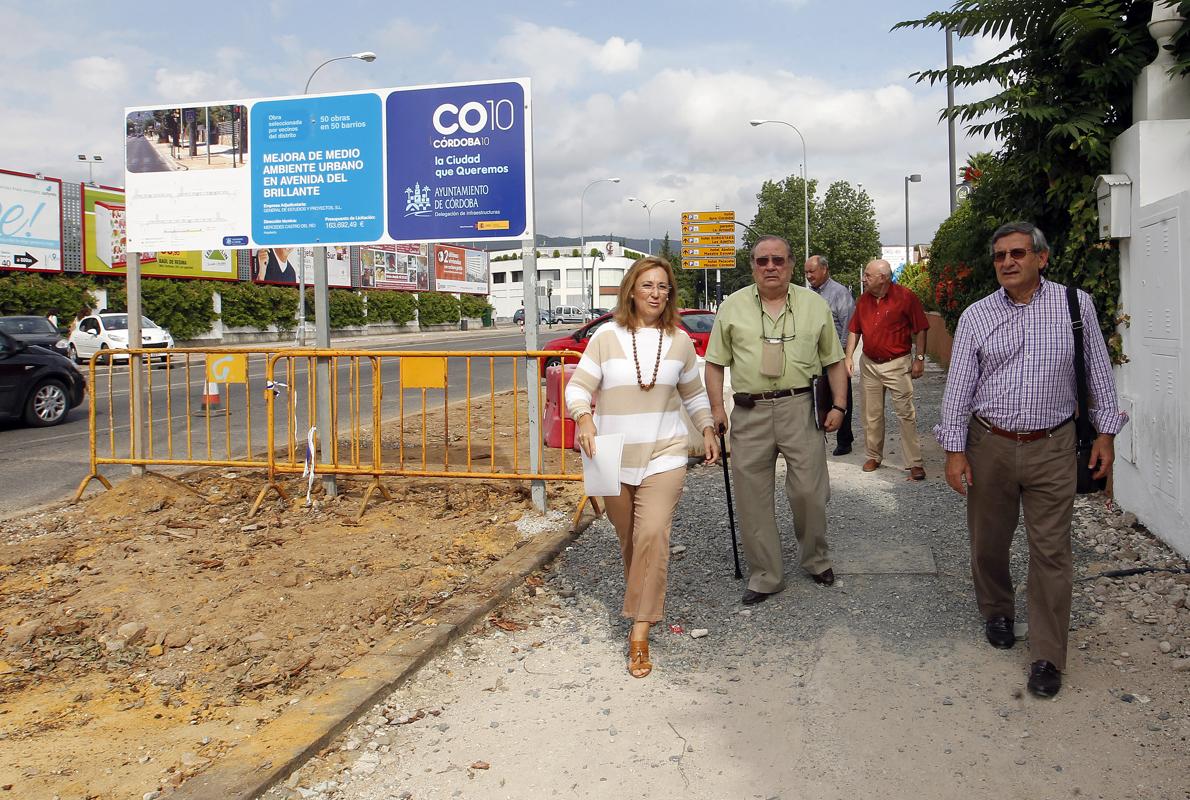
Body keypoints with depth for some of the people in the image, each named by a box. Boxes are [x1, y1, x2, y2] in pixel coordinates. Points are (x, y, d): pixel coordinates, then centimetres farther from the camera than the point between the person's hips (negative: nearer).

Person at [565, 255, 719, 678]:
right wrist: (584, 417, -25)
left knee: (653, 535, -15)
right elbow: (578, 385, -6)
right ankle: (644, 597, 40)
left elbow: (693, 392, 20)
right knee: (629, 539, 12)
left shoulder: (680, 341, 6)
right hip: (614, 458, 0)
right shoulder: (607, 337, -2)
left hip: (663, 456, 0)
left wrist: (707, 429, 9)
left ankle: (640, 635, -11)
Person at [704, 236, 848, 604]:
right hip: (749, 413, 1)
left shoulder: (815, 305, 8)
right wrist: (717, 408, -2)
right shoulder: (733, 307, 7)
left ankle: (817, 559, 28)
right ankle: (765, 576, 17)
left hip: (799, 408, 0)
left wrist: (839, 405, 1)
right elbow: (715, 363, 7)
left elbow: (834, 360, 11)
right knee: (753, 498, 4)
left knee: (809, 491, 1)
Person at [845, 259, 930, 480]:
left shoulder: (906, 297, -9)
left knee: (906, 413, -4)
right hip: (869, 364, 5)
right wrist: (849, 357, 2)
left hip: (898, 364, -5)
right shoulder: (863, 299, 5)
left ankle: (915, 463, 0)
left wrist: (919, 358, -7)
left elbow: (920, 329, -5)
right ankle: (873, 456, 25)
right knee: (871, 414, 11)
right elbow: (854, 330, 11)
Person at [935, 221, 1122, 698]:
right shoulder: (976, 317, 1)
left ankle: (1048, 657, 11)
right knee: (988, 543, 13)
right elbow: (959, 386, 1)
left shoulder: (1076, 305, 1)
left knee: (1051, 551, 1)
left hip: (1051, 448, -1)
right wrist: (954, 450, -4)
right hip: (990, 445, 1)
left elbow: (1098, 370, 8)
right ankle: (997, 613, 39)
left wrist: (1105, 433, 5)